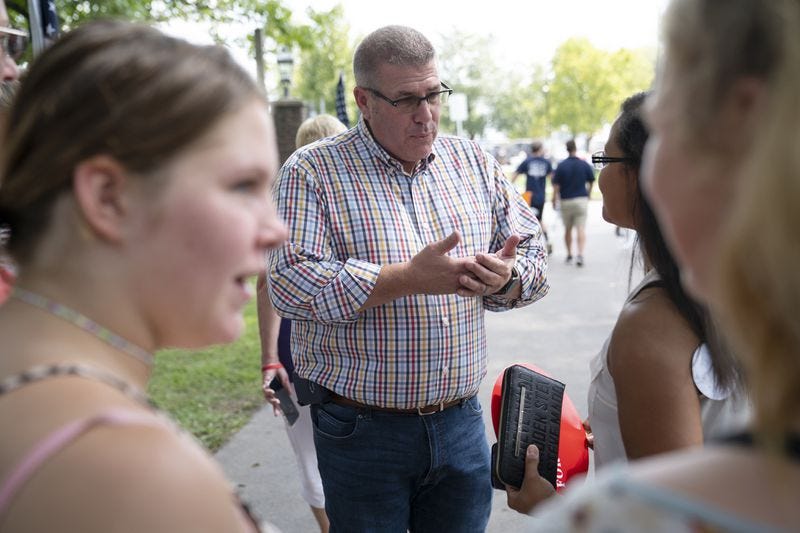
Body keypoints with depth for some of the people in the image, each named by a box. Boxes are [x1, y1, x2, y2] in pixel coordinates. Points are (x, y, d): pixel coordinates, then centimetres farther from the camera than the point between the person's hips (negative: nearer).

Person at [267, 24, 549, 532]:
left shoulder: (475, 164, 6)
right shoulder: (312, 171, -7)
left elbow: (533, 254, 9)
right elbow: (291, 282, -19)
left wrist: (505, 277, -15)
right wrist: (410, 277, -24)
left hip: (461, 421, 4)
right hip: (362, 430, -3)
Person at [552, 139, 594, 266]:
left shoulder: (561, 166, -6)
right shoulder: (584, 164, -1)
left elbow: (556, 185, -7)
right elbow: (591, 182, 7)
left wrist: (554, 201, 3)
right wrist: (588, 194, 23)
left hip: (566, 201, 0)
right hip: (581, 199, 0)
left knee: (567, 229, 13)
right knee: (581, 228, -2)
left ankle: (569, 255, 21)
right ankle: (580, 254, -17)